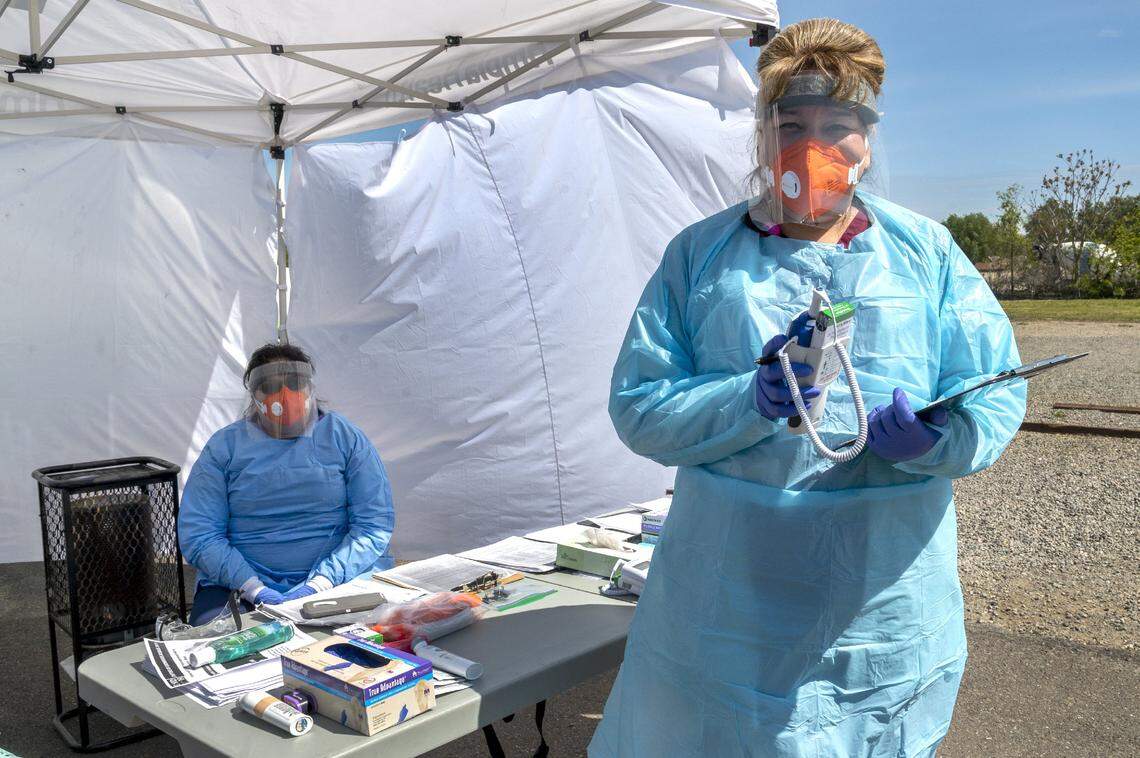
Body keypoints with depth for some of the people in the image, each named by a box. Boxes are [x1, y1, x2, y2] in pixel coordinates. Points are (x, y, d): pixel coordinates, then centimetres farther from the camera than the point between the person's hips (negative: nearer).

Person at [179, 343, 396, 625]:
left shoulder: (346, 438, 4)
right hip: (243, 579, 0)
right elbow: (197, 534, -1)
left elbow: (374, 524, -3)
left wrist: (319, 584, -16)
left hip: (340, 577, 0)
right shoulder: (224, 446, 7)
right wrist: (257, 591, -14)